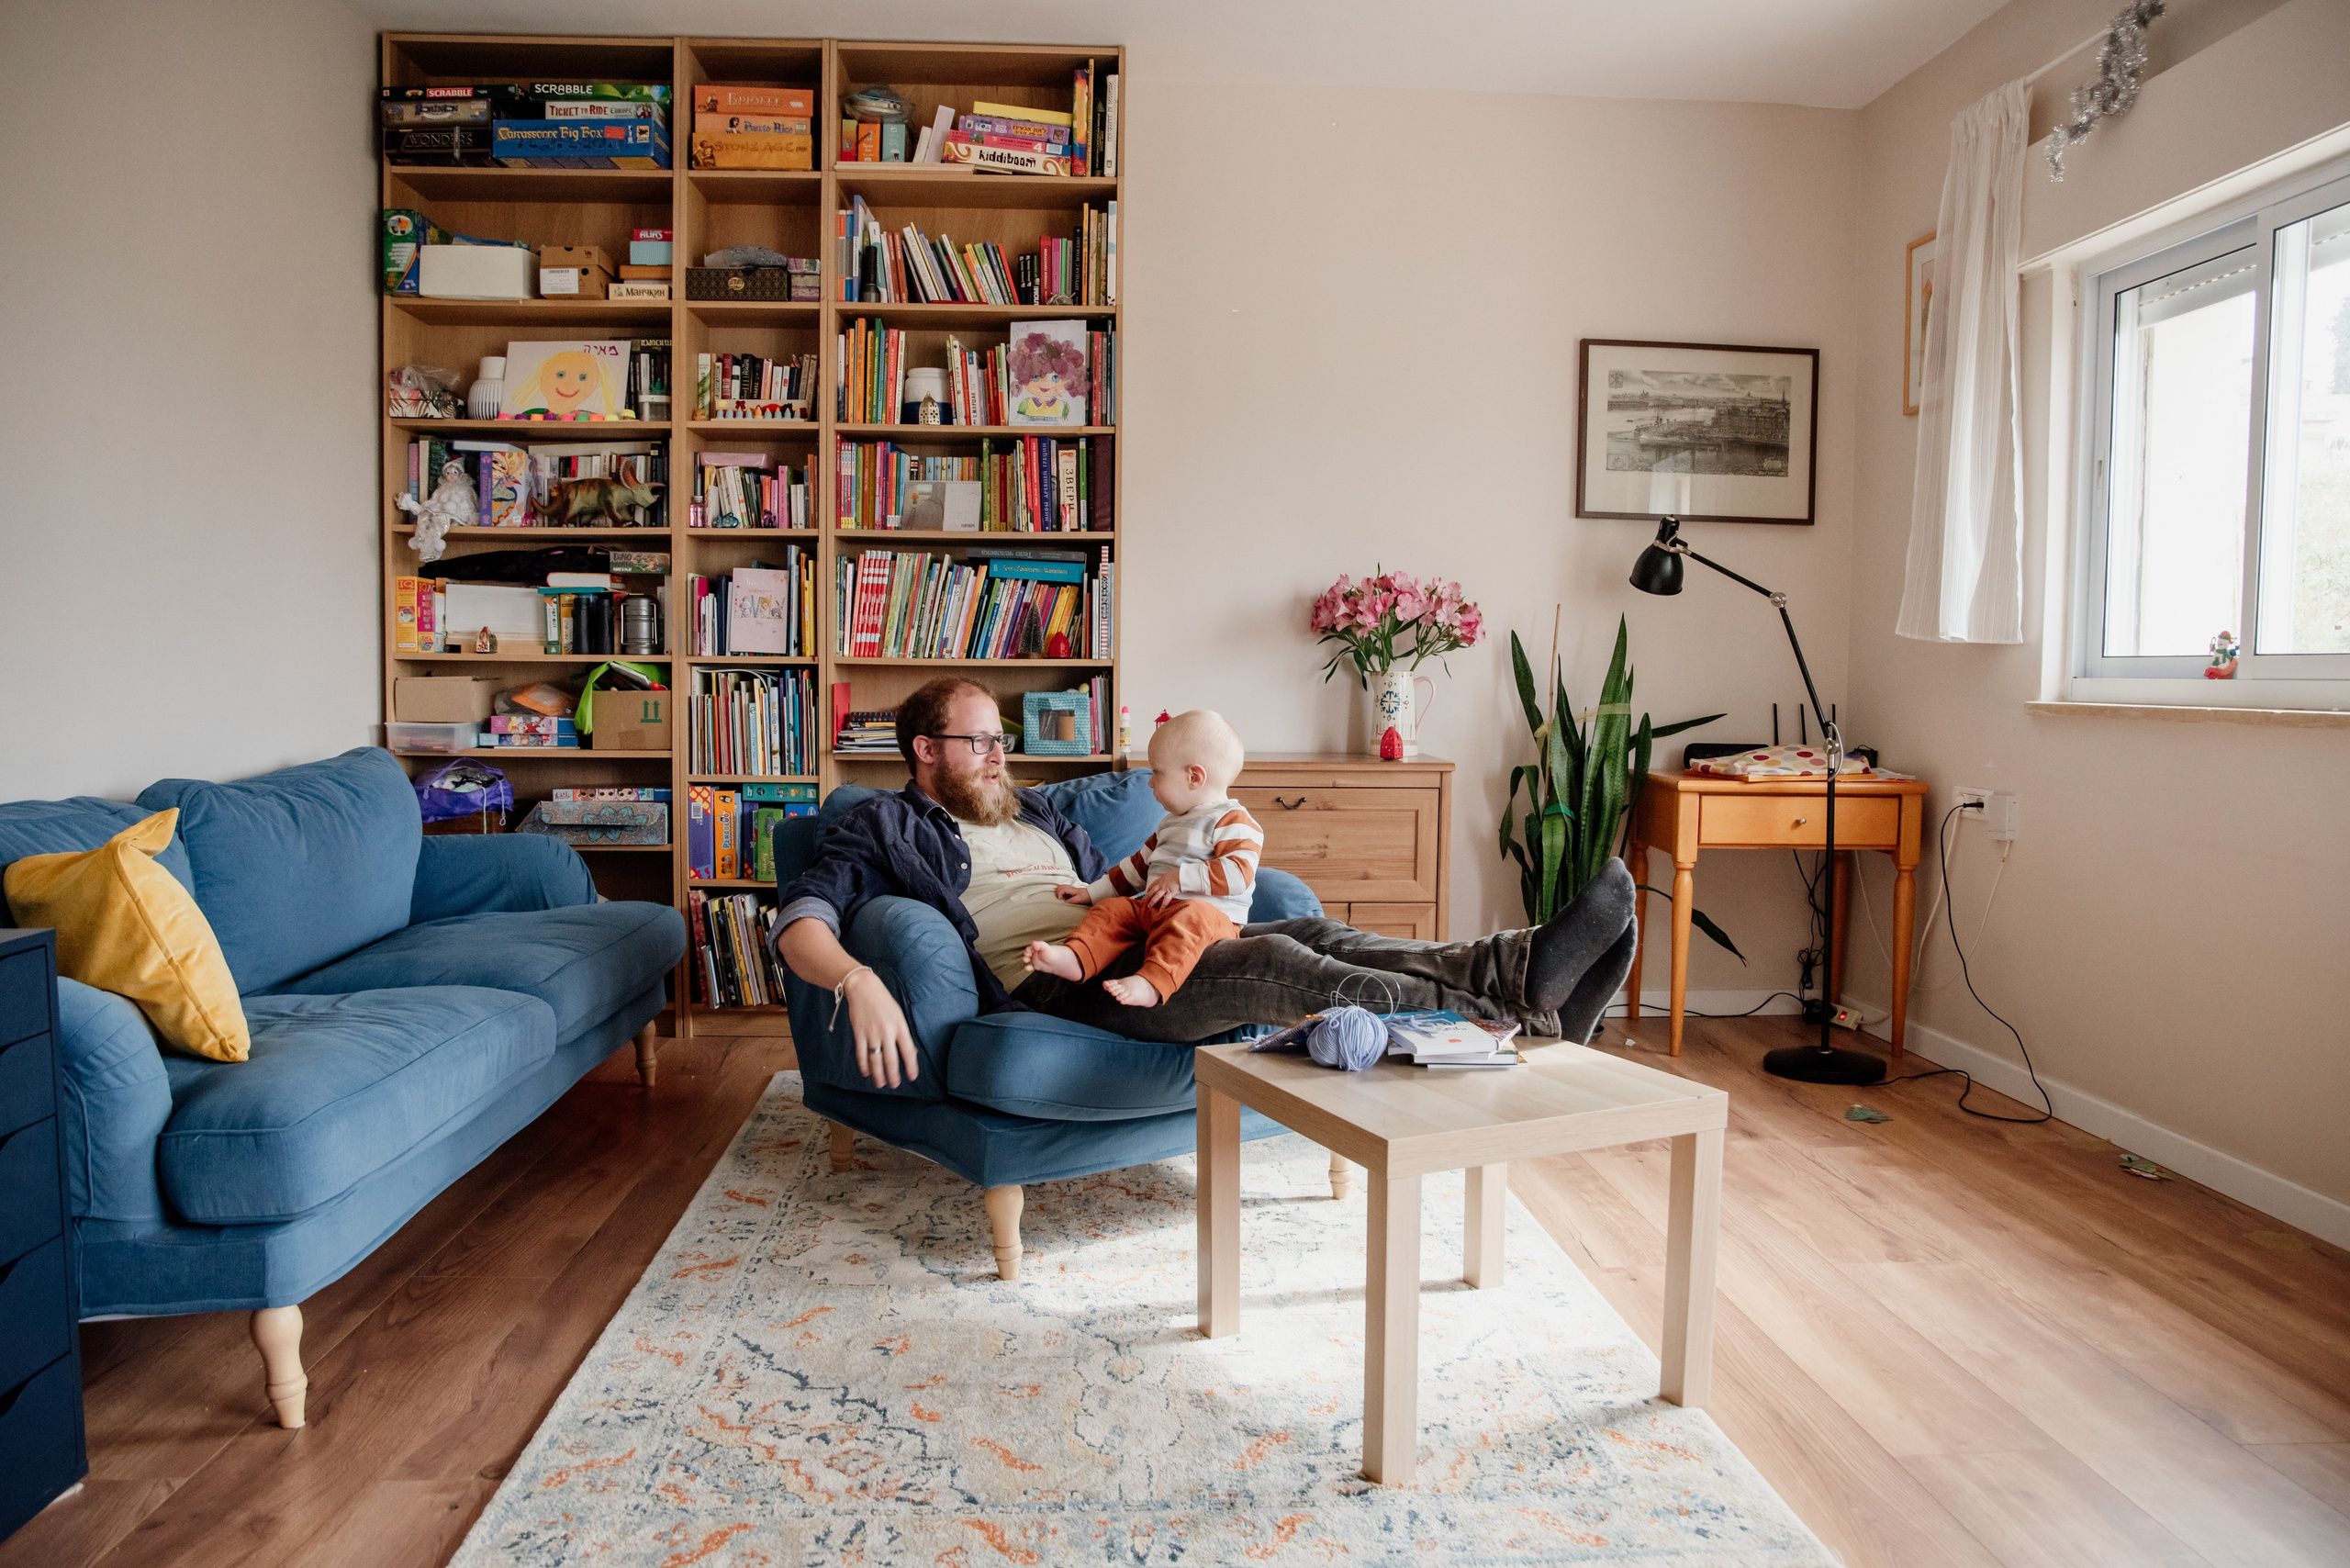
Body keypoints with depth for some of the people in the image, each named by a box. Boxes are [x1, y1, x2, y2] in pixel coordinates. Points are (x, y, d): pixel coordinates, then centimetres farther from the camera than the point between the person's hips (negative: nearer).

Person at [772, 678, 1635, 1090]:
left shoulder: (1034, 813, 33)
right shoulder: (885, 827, 13)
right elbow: (801, 919, -2)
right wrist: (857, 981, -26)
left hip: (1128, 948, 8)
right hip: (1051, 983, -7)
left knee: (1314, 935, -19)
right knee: (1276, 965, -29)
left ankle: (1518, 964, -37)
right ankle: (1521, 1016, -38)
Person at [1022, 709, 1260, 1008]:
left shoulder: (1233, 821, -4)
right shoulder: (1171, 823, 26)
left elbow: (1239, 873, -19)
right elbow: (1139, 865, 34)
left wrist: (1182, 877, -22)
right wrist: (1092, 892, 30)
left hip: (1211, 914, -9)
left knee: (1189, 917, -39)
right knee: (1111, 910, -8)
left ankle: (1151, 983, -58)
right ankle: (1075, 957, -34)